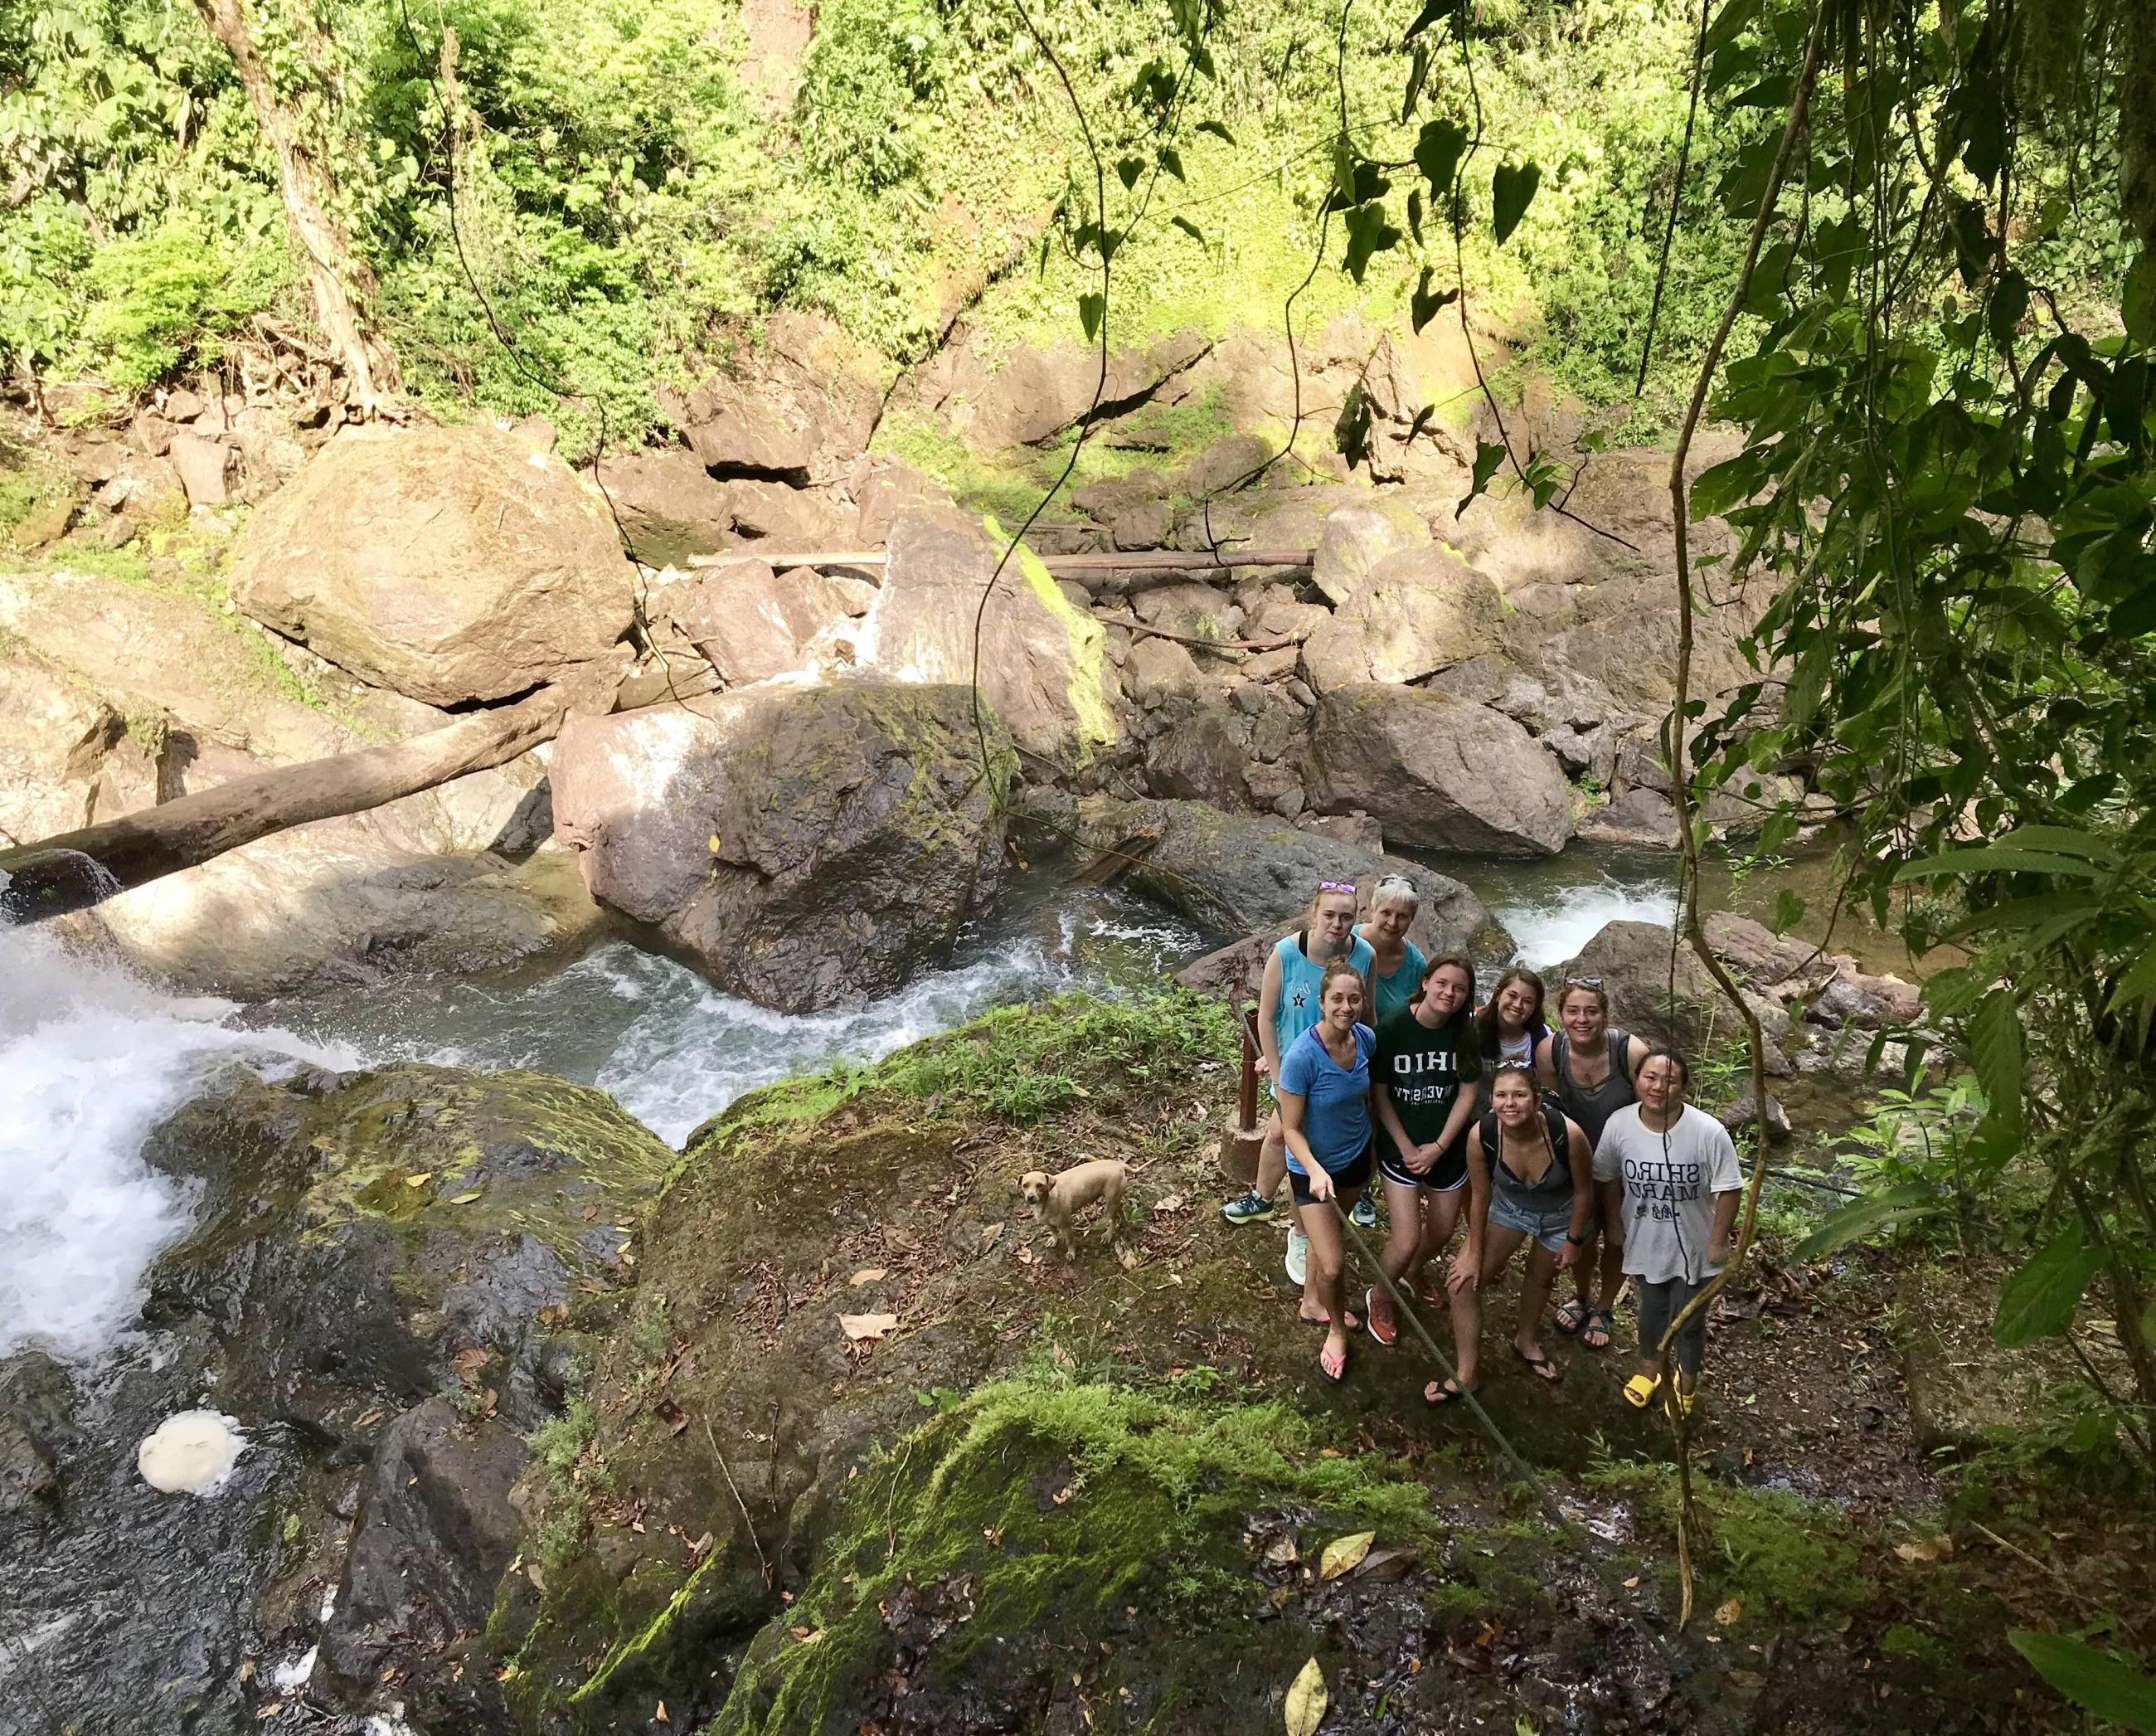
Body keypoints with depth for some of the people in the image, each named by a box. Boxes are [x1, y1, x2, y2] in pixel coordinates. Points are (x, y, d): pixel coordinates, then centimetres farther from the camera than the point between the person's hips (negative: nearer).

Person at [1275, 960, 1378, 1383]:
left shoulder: (1366, 1038, -15)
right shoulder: (1302, 1057, -32)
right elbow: (1291, 1129, -24)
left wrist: (1374, 1139, 14)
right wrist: (1315, 1171, -38)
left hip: (1356, 1157, 5)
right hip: (1314, 1167, -5)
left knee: (1328, 1234, 27)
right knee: (1332, 1265, -4)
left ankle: (1313, 1303, 52)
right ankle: (1337, 1329, 27)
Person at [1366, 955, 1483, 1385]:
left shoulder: (1466, 1033, -8)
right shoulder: (1391, 1029, -16)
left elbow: (1469, 1092, -4)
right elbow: (1379, 1094, -10)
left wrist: (1439, 1146, -11)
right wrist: (1407, 1148, -12)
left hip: (1448, 1150, 3)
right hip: (1401, 1149, -3)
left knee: (1441, 1235, 15)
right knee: (1407, 1241, -8)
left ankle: (1407, 1277, 47)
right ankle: (1379, 1299, 21)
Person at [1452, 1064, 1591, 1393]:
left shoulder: (1567, 1133, -39)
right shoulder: (1481, 1136, -34)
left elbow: (1583, 1190, -18)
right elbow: (1480, 1197, -17)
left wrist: (1574, 1240, -7)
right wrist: (1474, 1253, -7)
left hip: (1560, 1215, -1)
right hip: (1509, 1206, 1)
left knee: (1540, 1277, 24)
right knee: (1468, 1278, -9)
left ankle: (1526, 1341, 56)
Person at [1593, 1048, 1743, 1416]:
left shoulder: (1709, 1132, -29)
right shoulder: (1619, 1125, -19)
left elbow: (1728, 1190, -17)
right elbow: (1606, 1178, -2)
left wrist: (1718, 1241, -12)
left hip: (1693, 1248, -2)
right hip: (1645, 1244, 2)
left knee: (1688, 1320, 19)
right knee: (1652, 1308, 26)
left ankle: (1686, 1384, 48)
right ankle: (1649, 1370, 54)